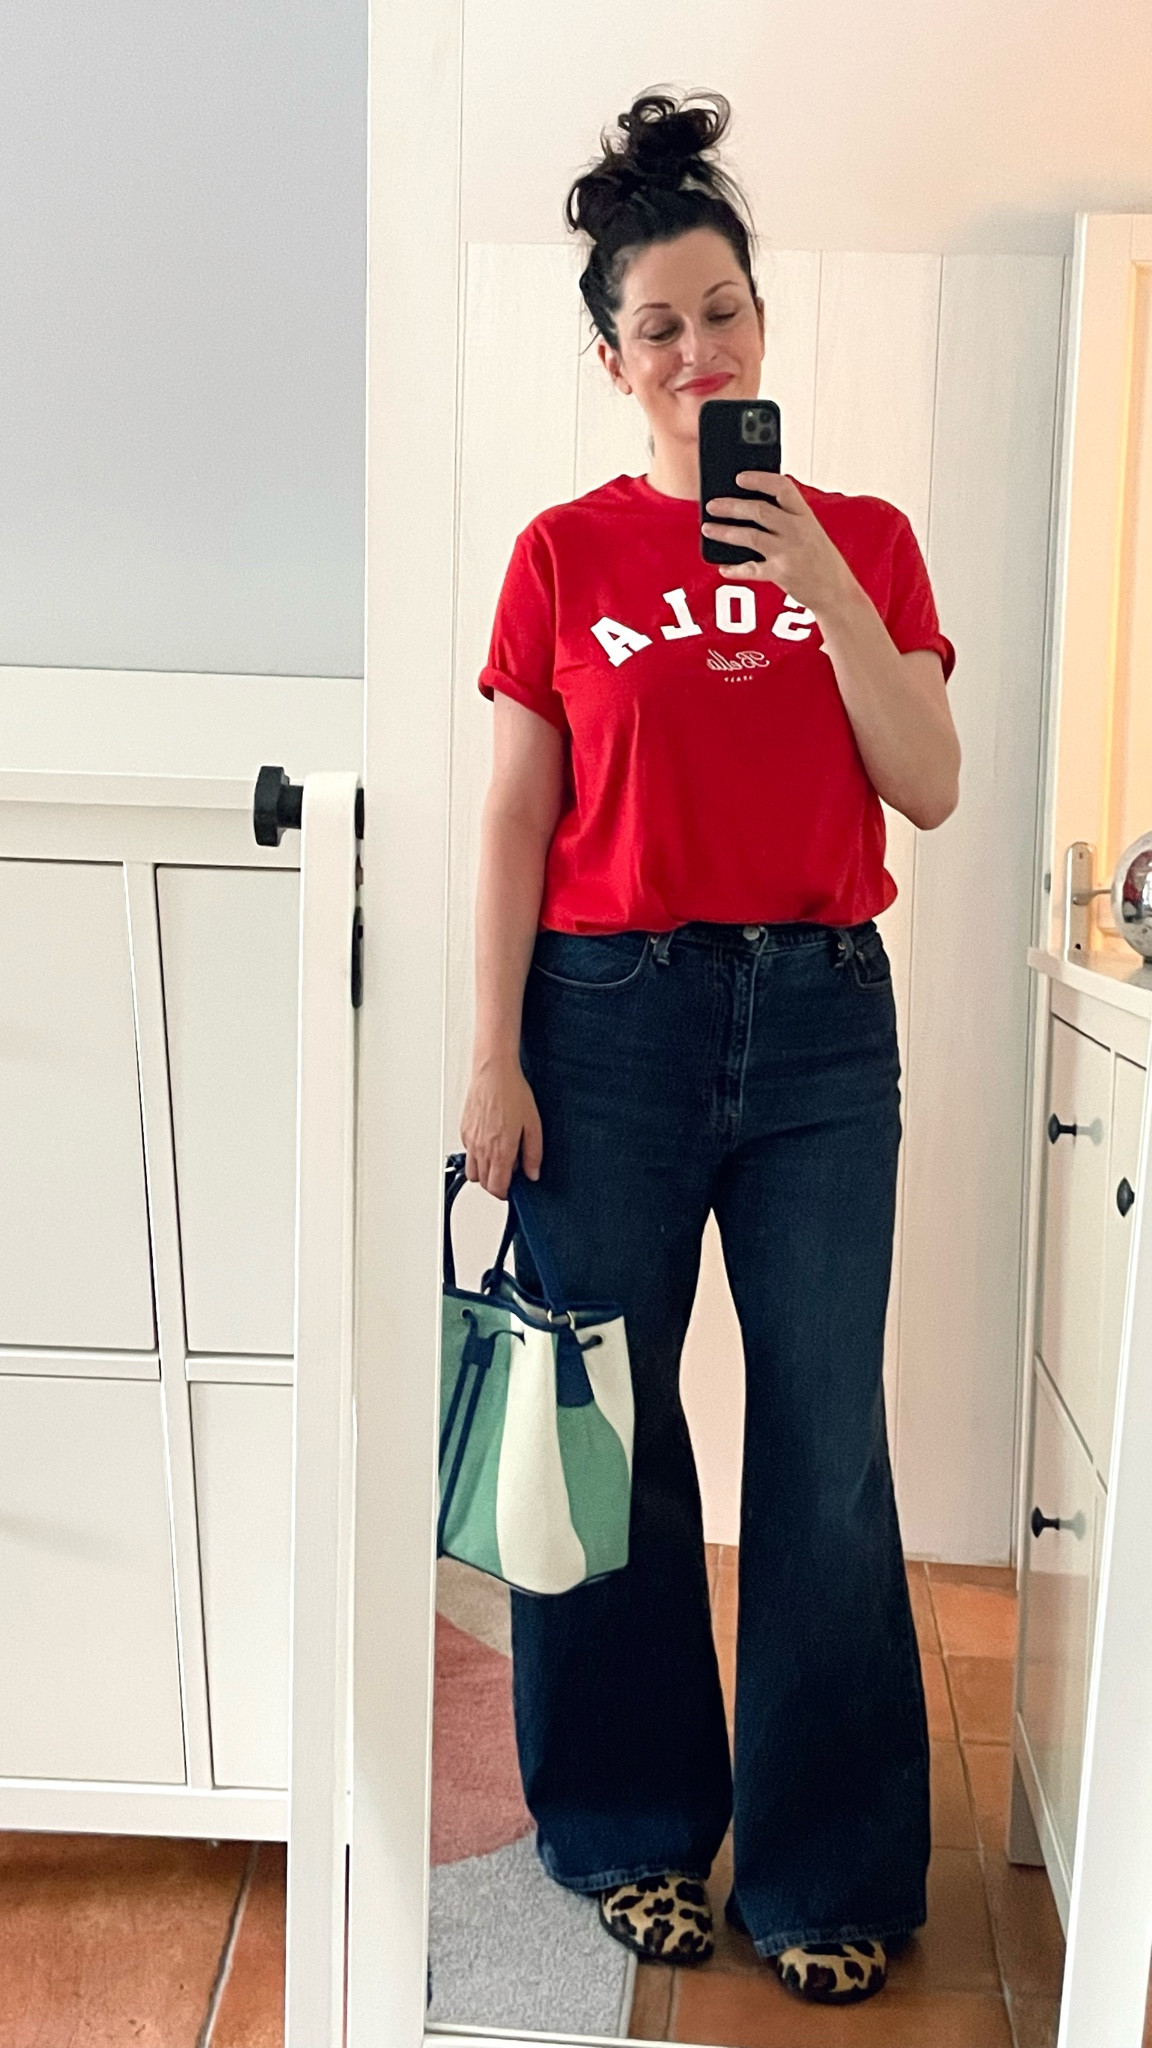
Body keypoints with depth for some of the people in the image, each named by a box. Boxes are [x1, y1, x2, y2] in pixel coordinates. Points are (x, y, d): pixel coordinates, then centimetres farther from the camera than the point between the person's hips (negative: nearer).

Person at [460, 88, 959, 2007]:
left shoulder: (860, 534, 9)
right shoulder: (566, 553, 5)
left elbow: (930, 788, 0)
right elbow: (513, 823, 2)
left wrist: (823, 581, -10)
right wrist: (495, 1060, -4)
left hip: (821, 1015, 1)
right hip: (613, 1013, -1)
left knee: (827, 1449, 3)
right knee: (610, 1429, 6)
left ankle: (827, 1867, 20)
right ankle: (640, 1827, 26)